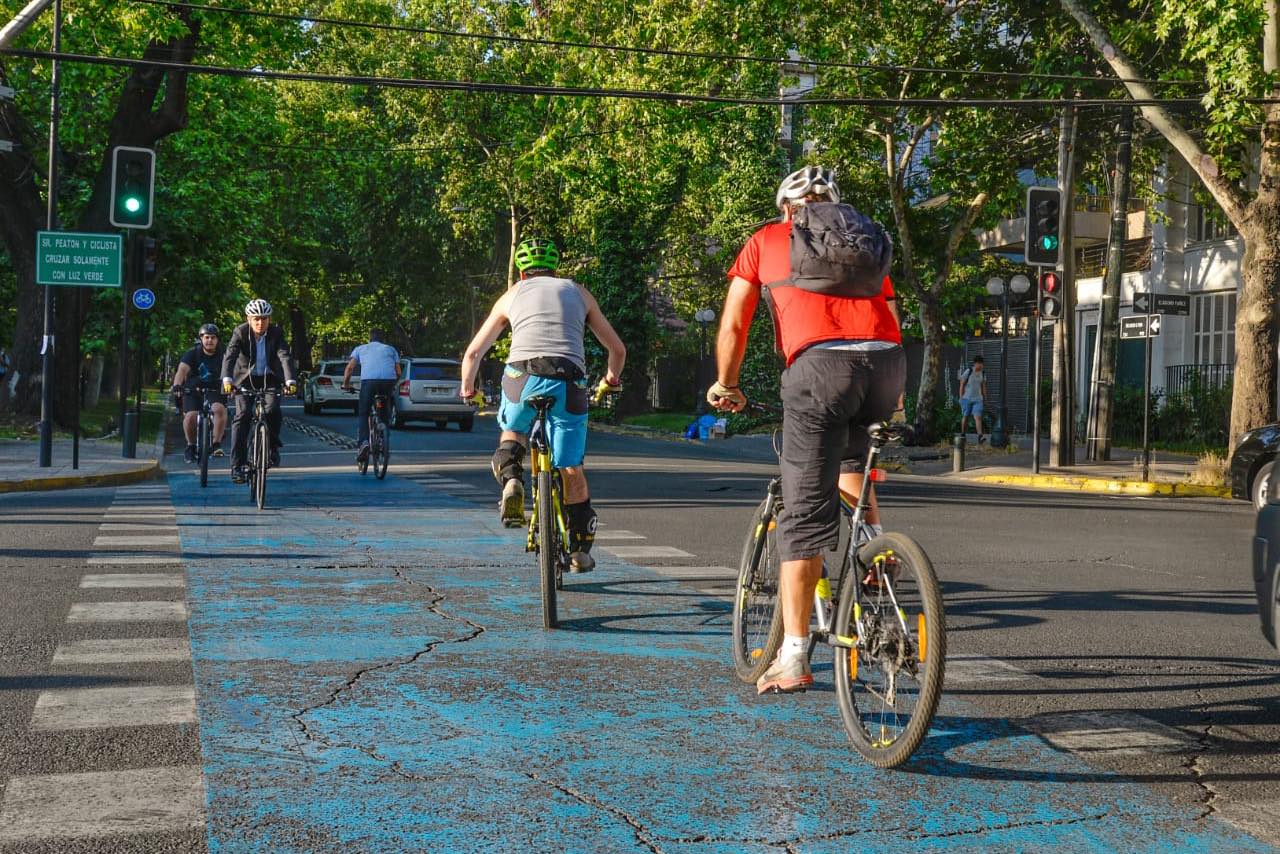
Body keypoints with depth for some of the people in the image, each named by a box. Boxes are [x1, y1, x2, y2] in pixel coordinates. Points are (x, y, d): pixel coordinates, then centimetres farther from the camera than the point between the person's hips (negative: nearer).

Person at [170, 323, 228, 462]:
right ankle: (191, 446, 3)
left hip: (214, 390, 0)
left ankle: (216, 444, -17)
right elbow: (182, 370, -23)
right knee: (190, 416, -22)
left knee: (220, 409, -29)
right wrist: (176, 385, -42)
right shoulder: (192, 353, -7)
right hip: (192, 390, 0)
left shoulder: (223, 354, -5)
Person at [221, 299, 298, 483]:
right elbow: (229, 356, -28)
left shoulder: (276, 333, -14)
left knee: (272, 411, -24)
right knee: (243, 415, -17)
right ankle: (237, 465, -17)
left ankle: (273, 447, 5)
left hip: (269, 378, 0)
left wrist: (290, 381, -42)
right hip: (245, 378, 0)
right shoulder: (240, 332, -16)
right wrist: (227, 380, -45)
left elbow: (285, 357, -26)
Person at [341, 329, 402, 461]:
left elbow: (350, 368, 12)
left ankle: (363, 442, -10)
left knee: (362, 414, 10)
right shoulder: (390, 349, 28)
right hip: (389, 380, 1)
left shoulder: (360, 349, 25)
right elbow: (398, 372, 19)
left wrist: (345, 384, 24)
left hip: (369, 380, -1)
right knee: (385, 414, 22)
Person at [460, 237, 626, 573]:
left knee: (512, 431, 31)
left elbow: (473, 352, 27)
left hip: (522, 377, 0)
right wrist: (612, 378, 49)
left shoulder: (513, 294, 25)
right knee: (571, 470, 13)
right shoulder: (578, 292, 26)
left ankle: (511, 480, 1)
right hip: (569, 383, 0)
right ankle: (580, 551, 16)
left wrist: (467, 389, 45)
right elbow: (617, 349, 29)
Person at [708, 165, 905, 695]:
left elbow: (733, 326, 19)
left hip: (820, 363, -4)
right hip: (887, 363, 4)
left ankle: (793, 658, -2)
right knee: (852, 447, 37)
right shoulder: (869, 238, 31)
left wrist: (725, 385, 34)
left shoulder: (767, 240, 23)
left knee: (805, 514, -2)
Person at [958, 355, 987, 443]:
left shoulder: (982, 374, 4)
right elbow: (962, 384, -9)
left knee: (978, 417, -11)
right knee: (965, 416, 10)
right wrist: (961, 398, -11)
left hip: (977, 399, 3)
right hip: (967, 398, -3)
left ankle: (980, 437, -23)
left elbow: (984, 386, 12)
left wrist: (985, 398, 10)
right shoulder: (968, 371, -11)